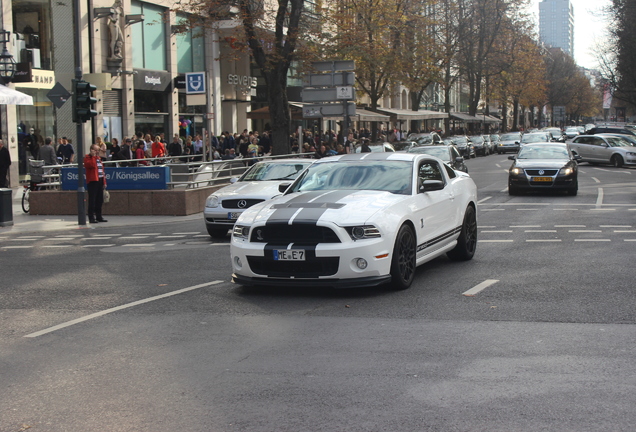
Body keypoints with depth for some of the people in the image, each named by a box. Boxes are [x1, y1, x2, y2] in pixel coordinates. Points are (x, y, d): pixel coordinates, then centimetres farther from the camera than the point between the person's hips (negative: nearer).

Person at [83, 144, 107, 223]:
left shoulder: (99, 158, 21)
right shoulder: (87, 157, -3)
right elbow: (91, 165, -24)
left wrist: (104, 182, 17)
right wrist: (93, 156, -16)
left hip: (100, 181, 8)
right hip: (92, 181, -8)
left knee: (99, 200, 10)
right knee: (92, 200, -7)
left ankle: (99, 216, 17)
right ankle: (91, 217, -5)